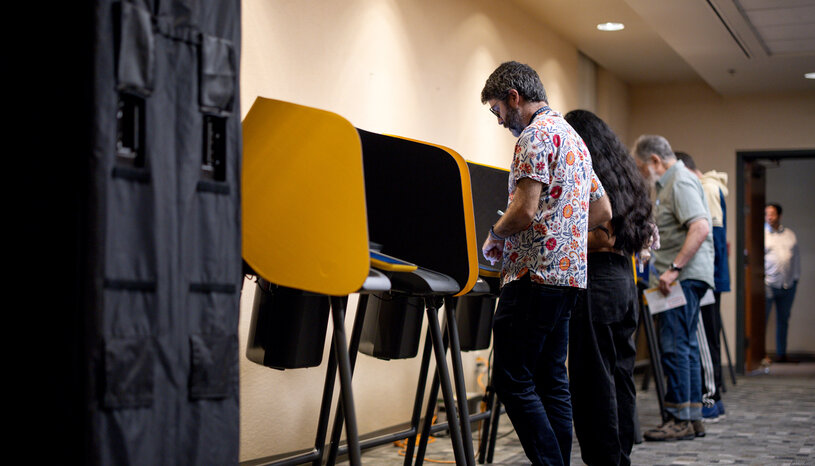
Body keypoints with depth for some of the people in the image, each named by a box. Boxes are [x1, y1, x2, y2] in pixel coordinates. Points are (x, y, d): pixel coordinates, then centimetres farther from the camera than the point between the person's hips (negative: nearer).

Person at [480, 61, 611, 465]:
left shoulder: (536, 134, -10)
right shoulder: (572, 137, 21)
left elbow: (524, 210, -19)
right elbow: (602, 211, 24)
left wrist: (494, 236, -2)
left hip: (535, 272, -10)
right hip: (570, 271, 10)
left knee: (511, 381, -8)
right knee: (551, 380, 11)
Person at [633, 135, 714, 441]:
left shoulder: (681, 182, -12)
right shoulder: (669, 183, 21)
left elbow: (700, 229, -25)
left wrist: (674, 268, -28)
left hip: (685, 276, -11)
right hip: (682, 277, 11)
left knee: (674, 345, -10)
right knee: (685, 346, 11)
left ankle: (680, 419, -8)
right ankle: (693, 418, 15)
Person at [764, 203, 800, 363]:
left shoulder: (790, 234, 14)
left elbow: (796, 257, 19)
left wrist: (796, 277, 12)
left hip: (788, 285, 4)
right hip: (768, 284, -4)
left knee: (783, 320, 9)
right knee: (762, 320, -9)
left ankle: (781, 354, 17)